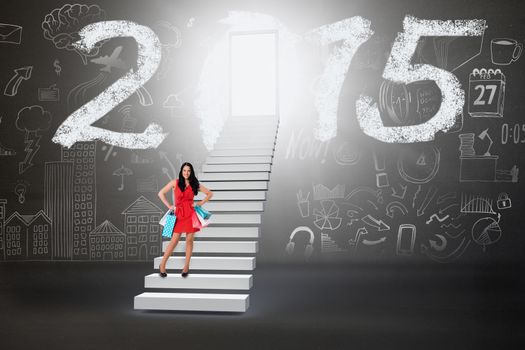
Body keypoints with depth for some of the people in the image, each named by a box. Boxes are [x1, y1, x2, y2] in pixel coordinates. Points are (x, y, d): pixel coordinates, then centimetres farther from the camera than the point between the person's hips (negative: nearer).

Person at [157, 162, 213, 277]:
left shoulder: (195, 184, 7)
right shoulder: (175, 182, 4)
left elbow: (210, 194, 15)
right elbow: (161, 193, 6)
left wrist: (200, 203, 5)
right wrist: (169, 206, 1)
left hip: (190, 214, 1)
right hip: (178, 214, -1)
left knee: (189, 240, 4)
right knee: (174, 241, -3)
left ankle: (186, 266, 15)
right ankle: (162, 265, 10)